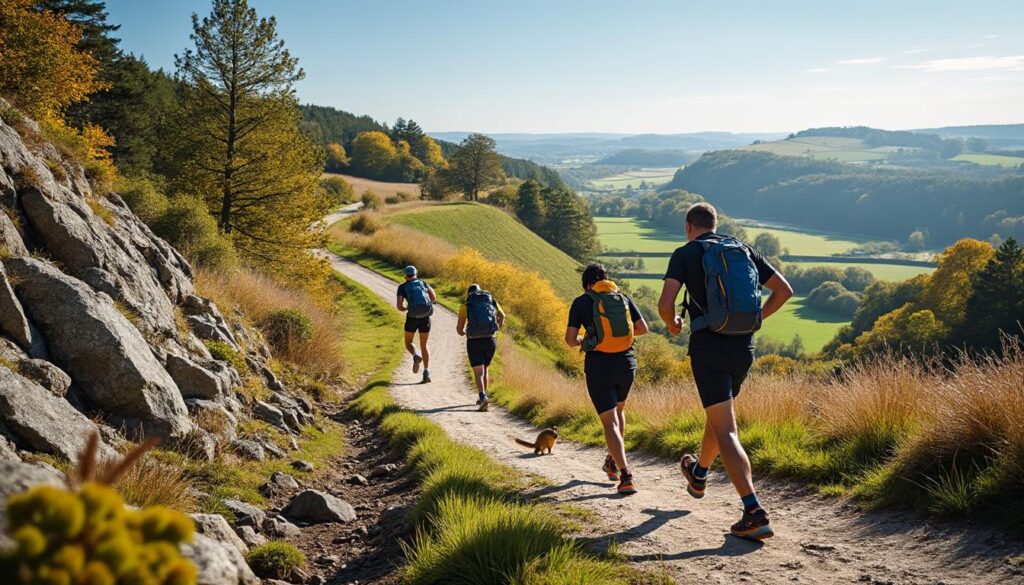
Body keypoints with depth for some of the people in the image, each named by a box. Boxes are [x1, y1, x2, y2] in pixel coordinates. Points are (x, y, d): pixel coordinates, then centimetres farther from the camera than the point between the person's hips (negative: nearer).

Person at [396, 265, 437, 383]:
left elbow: (399, 306, -5)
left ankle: (416, 356, -12)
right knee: (423, 346, 15)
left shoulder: (402, 287, 4)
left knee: (408, 342, 21)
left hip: (412, 318, -2)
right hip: (425, 318, 2)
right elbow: (434, 299, 19)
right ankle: (426, 373, 2)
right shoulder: (423, 283, 13)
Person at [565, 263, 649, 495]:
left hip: (598, 365, -4)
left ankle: (626, 476, -16)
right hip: (626, 362, 4)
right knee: (618, 410, 28)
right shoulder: (624, 297, 6)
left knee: (609, 421, -2)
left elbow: (570, 339, -7)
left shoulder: (582, 302, -3)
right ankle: (613, 463, 39)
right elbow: (643, 328, 9)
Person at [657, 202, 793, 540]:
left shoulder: (686, 253, -2)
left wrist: (672, 325, 7)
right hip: (744, 347, 6)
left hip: (709, 347, -6)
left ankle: (754, 512, -19)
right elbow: (784, 290, 11)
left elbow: (665, 303, -14)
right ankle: (699, 474, 50)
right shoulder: (744, 250, 11)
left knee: (725, 430, -8)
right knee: (719, 412, 27)